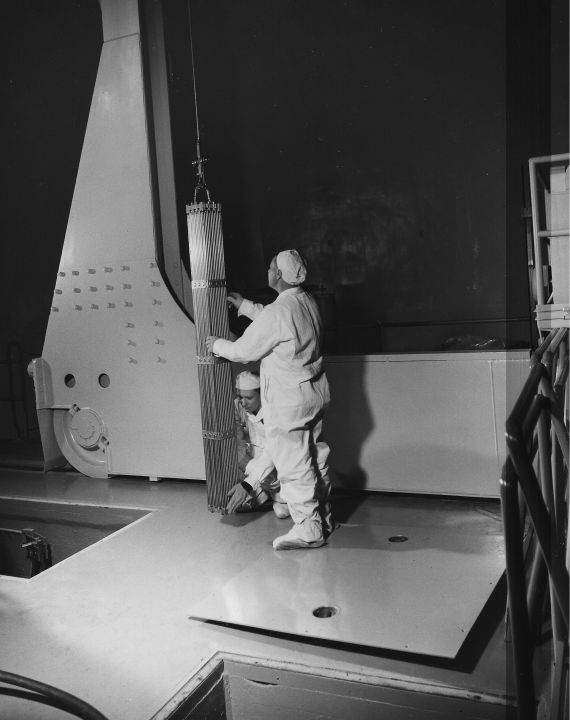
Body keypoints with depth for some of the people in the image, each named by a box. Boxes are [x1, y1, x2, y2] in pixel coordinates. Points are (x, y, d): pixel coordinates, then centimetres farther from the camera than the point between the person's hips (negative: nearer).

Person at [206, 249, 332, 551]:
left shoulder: (278, 312, -24)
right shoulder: (307, 302, 3)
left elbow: (244, 350, -13)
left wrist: (218, 344, 6)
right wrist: (243, 305, 28)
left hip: (288, 403, -9)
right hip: (315, 392, 9)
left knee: (293, 465, 1)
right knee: (315, 458, 18)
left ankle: (308, 529, 9)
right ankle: (323, 518, 31)